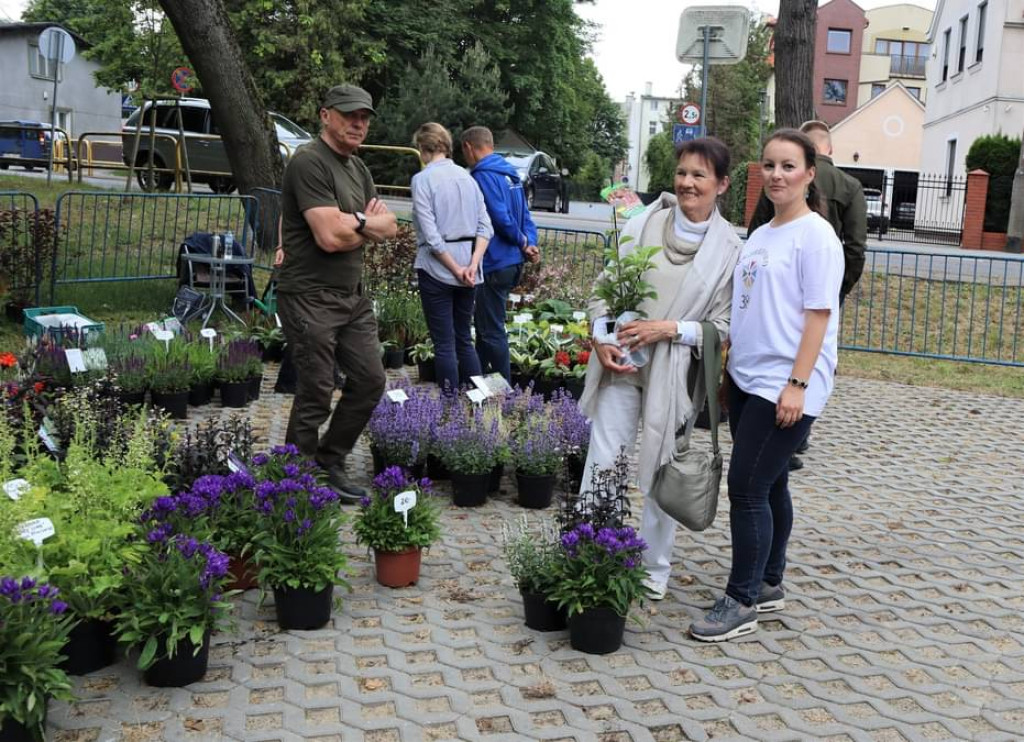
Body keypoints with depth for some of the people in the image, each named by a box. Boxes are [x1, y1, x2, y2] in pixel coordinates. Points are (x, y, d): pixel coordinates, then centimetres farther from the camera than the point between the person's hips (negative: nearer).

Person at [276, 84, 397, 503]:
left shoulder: (358, 168, 16)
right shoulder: (309, 163, -13)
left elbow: (389, 228, 9)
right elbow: (330, 237, -22)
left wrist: (353, 222, -11)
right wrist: (368, 225, -1)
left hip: (352, 296, 9)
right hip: (310, 299, -9)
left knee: (370, 381, 11)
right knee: (316, 394, -4)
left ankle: (330, 467, 25)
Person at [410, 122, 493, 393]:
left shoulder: (423, 179, -9)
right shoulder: (467, 177, 9)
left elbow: (431, 234, -16)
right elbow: (485, 226, 3)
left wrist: (456, 270, -12)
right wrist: (472, 265, -6)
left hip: (438, 267, -6)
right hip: (468, 264, 6)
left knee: (444, 344, 2)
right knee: (464, 339, 15)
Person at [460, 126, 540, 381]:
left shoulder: (483, 176, -16)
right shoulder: (510, 173, 14)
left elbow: (502, 219, -21)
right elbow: (525, 216, 11)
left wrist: (523, 243, -6)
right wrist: (530, 243, -2)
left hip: (495, 266, -10)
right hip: (512, 263, 10)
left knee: (492, 332, 0)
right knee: (485, 325, 19)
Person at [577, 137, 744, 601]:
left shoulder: (729, 249, -5)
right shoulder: (643, 225, 0)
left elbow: (724, 326, -4)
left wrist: (670, 329, -16)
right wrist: (601, 338, -9)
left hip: (674, 374, -1)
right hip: (620, 363, 1)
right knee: (601, 464, 1)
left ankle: (654, 570, 29)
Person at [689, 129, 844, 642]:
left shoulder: (816, 236, -9)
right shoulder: (760, 236, 14)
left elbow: (818, 315, -15)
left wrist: (797, 384, -20)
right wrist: (724, 362, 16)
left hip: (785, 388, -8)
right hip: (746, 380, 8)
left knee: (748, 487, -7)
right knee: (766, 485, 15)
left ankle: (742, 602, 4)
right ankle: (768, 586, 28)